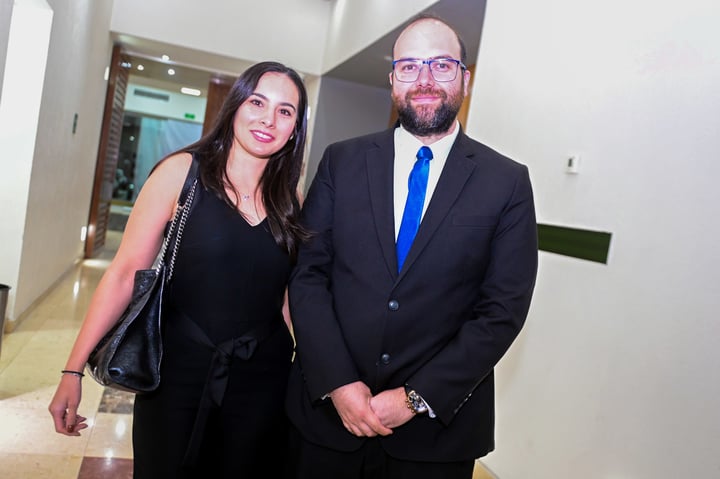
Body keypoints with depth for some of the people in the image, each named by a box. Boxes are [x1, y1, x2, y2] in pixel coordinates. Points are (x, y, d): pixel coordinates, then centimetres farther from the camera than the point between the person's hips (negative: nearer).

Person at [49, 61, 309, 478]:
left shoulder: (290, 200, 2)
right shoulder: (182, 171, -8)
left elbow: (286, 298, 6)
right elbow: (126, 272, -8)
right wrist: (74, 370, -9)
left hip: (260, 380, 3)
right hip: (178, 369, -2)